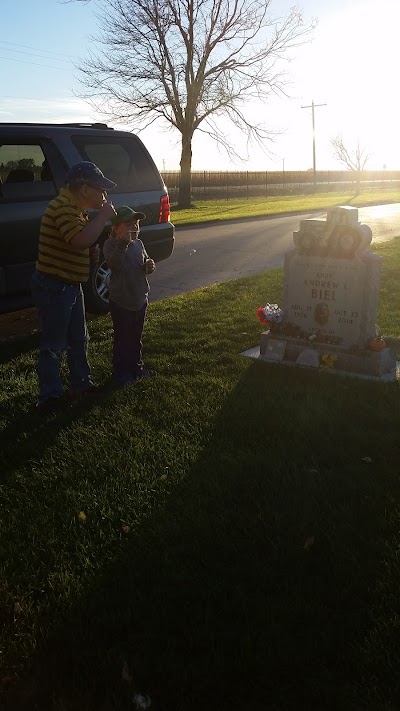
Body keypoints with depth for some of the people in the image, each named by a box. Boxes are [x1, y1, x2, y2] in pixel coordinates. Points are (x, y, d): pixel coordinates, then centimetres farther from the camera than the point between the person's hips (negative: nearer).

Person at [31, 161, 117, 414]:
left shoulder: (76, 209, 13)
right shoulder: (62, 206, -19)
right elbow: (80, 240, -34)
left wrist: (93, 253, 1)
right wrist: (103, 215, -22)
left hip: (71, 285, 10)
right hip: (53, 287, -10)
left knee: (78, 339, 19)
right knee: (53, 345, 0)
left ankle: (81, 383, 33)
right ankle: (50, 396, 12)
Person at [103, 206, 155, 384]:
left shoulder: (138, 243, 5)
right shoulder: (111, 244, -14)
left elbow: (145, 262, 16)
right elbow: (114, 265, -32)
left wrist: (149, 266, -7)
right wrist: (123, 243, -39)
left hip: (140, 299, 6)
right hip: (121, 302, -6)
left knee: (136, 337, 18)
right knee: (122, 338, 4)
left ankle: (136, 366, 34)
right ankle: (120, 372, 18)